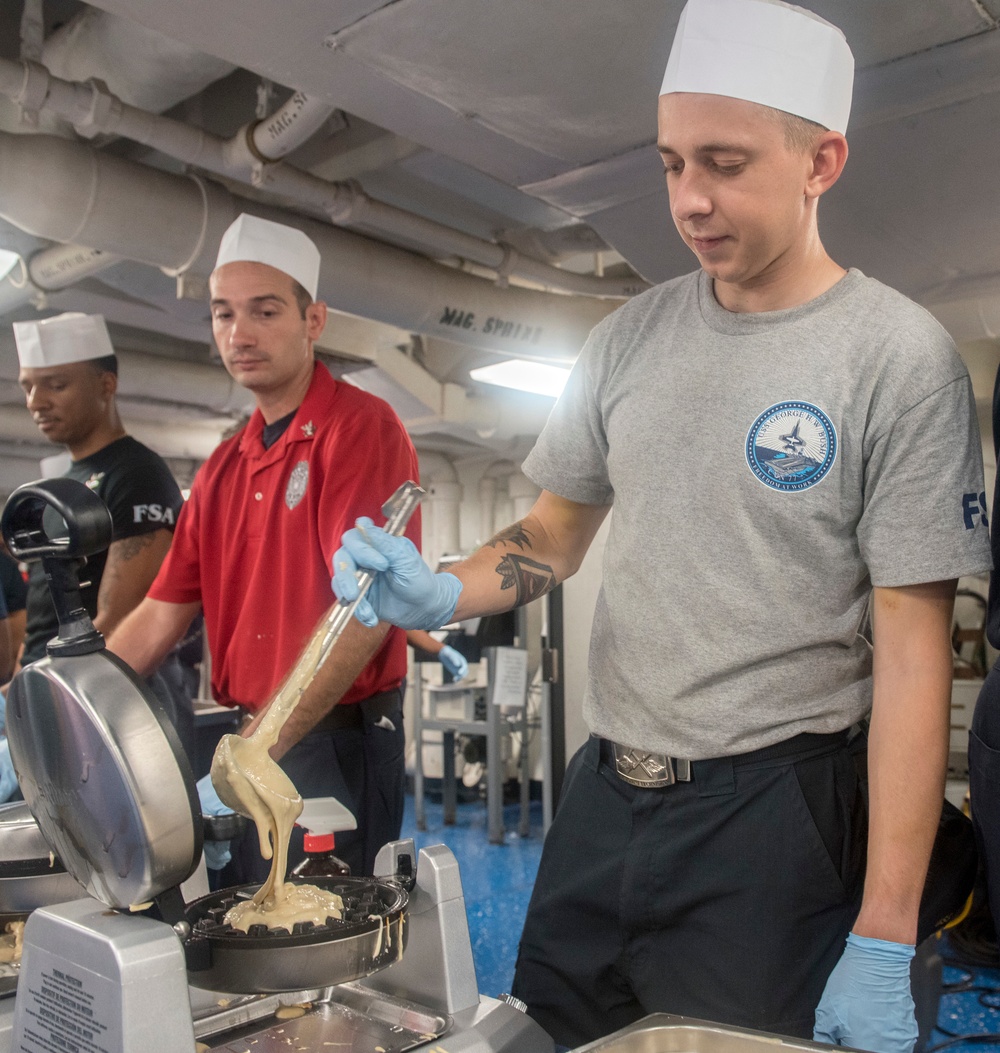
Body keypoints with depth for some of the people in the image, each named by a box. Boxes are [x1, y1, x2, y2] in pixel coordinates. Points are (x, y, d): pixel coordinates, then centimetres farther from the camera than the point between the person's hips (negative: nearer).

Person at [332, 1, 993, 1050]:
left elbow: (913, 652, -14)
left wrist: (883, 945, -15)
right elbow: (556, 533, 11)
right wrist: (441, 594, -10)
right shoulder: (630, 336, 3)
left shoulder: (899, 358, -12)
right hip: (602, 795, 5)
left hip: (768, 815, -4)